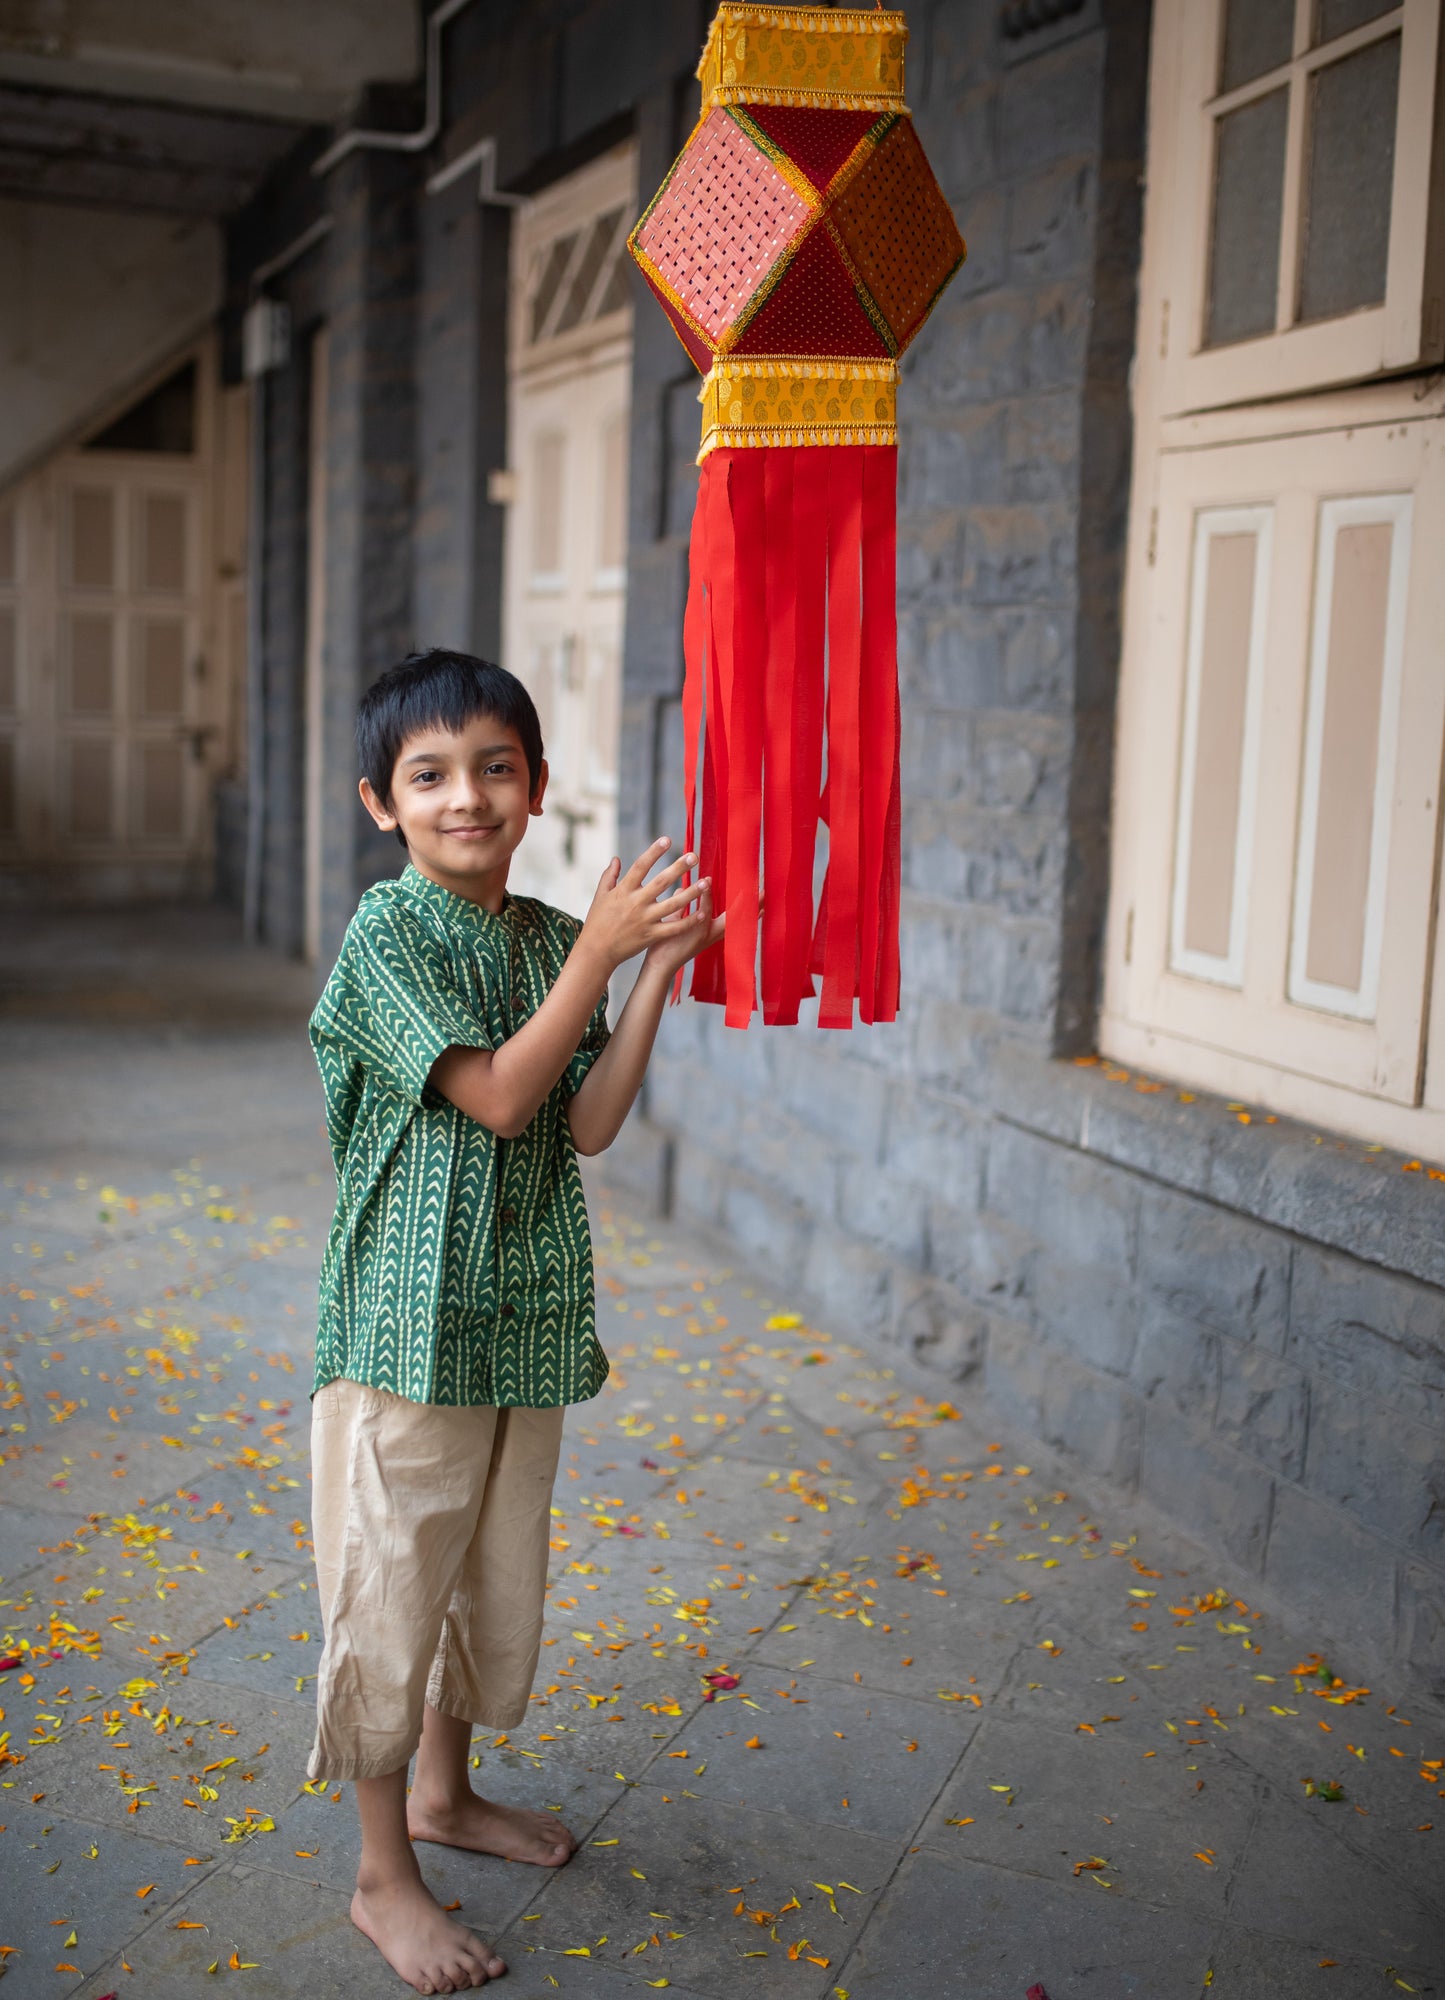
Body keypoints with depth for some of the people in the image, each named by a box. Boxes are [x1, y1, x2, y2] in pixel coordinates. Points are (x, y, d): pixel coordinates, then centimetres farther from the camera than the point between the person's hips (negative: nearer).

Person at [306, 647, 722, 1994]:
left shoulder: (551, 939, 6)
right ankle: (384, 1874, 21)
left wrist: (659, 971, -7)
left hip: (525, 1316, 7)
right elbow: (498, 1095, -20)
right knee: (394, 1584, 4)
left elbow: (587, 1124, -1)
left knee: (496, 1569, 19)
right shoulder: (388, 933, -12)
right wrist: (602, 953, -21)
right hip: (409, 1317, -6)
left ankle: (444, 1790, 42)